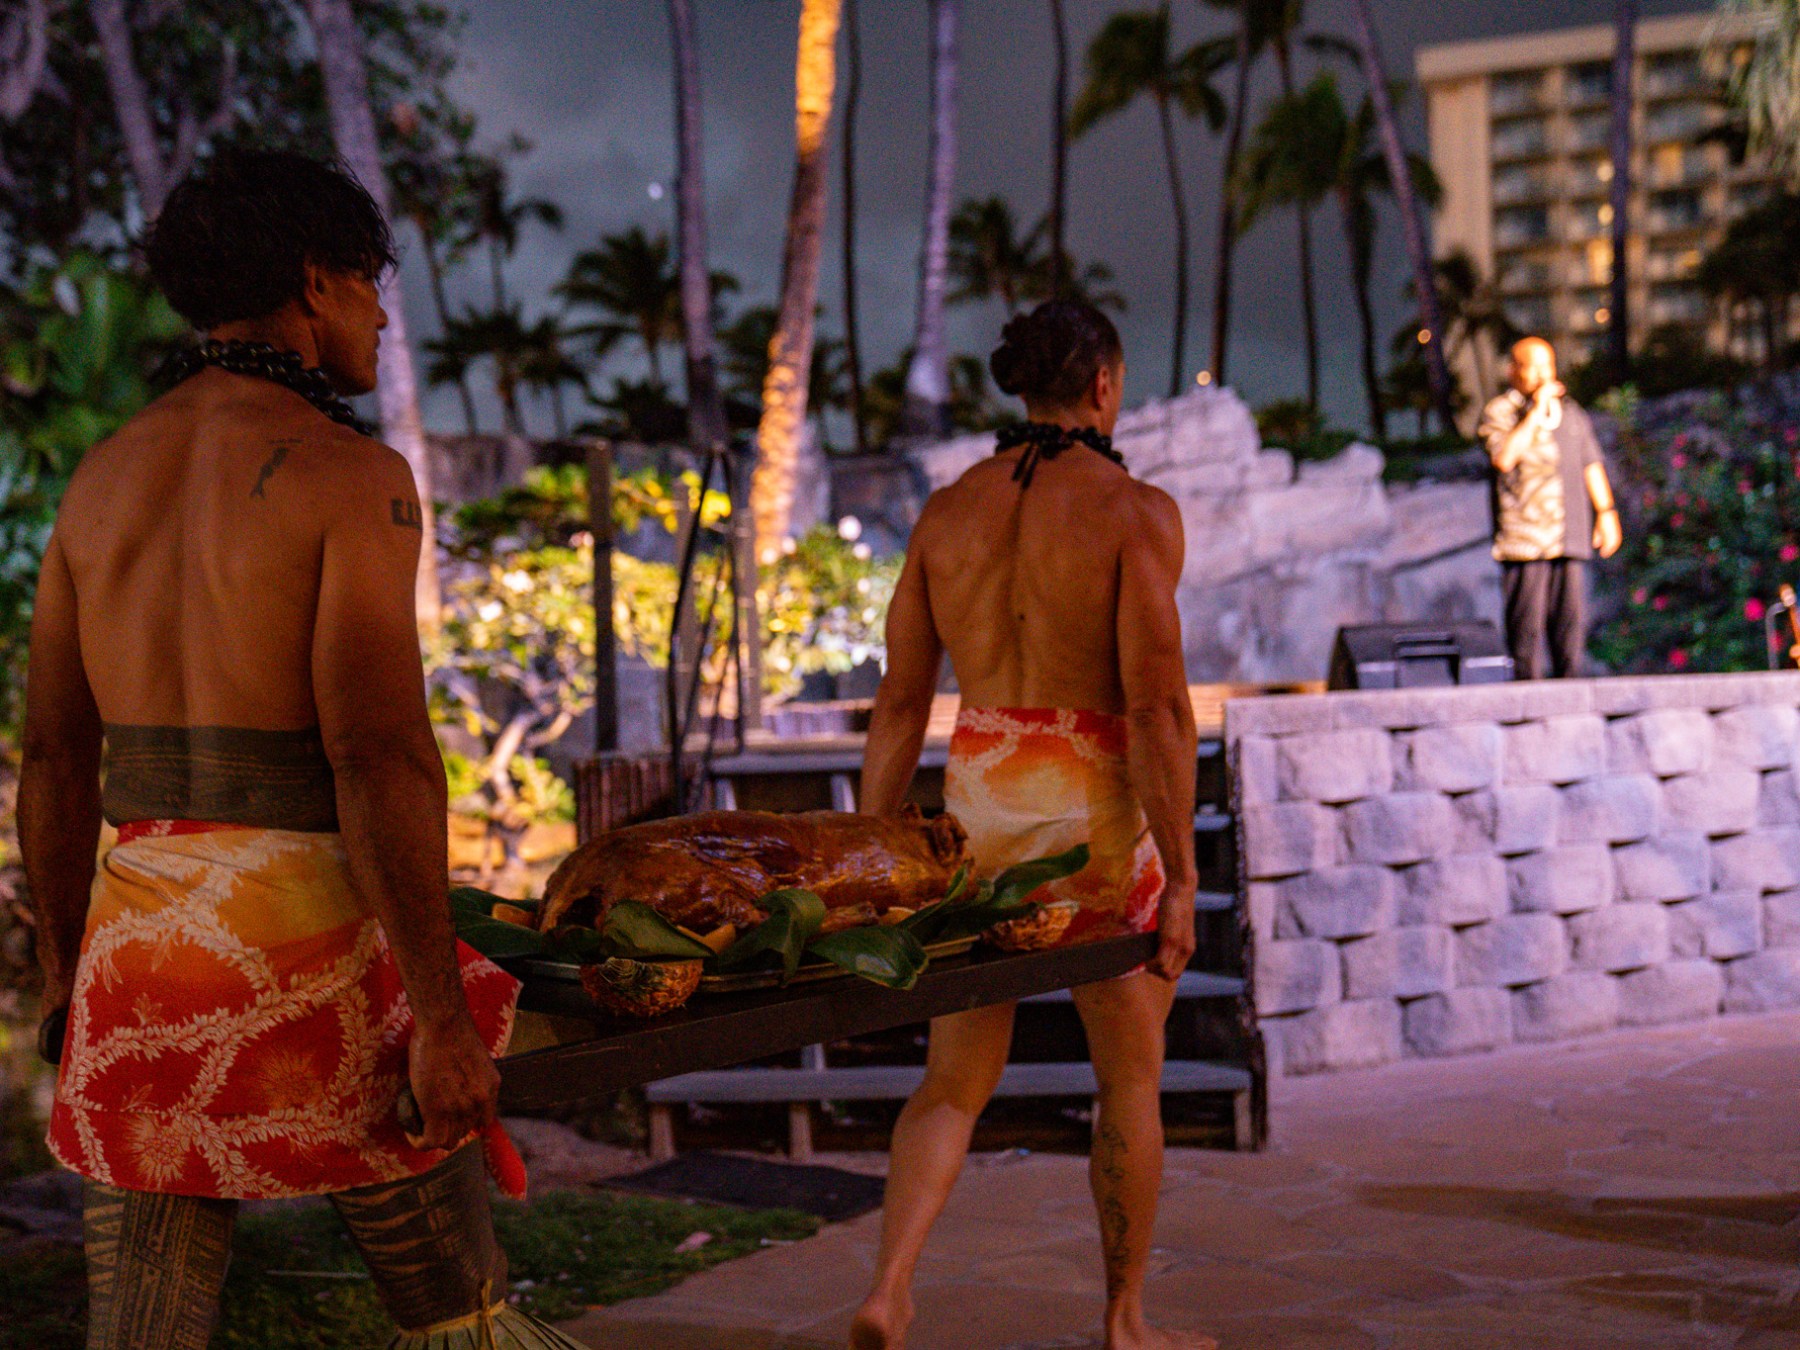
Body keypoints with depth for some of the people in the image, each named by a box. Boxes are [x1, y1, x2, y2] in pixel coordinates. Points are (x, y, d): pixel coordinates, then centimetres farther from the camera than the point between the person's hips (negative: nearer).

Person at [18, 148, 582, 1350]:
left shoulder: (105, 476, 11)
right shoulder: (349, 476, -9)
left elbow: (53, 755, 13)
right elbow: (380, 759, -17)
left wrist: (64, 972, 21)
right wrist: (441, 1015, -14)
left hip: (138, 933, 6)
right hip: (307, 940, -6)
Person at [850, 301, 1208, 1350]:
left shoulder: (949, 509, 7)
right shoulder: (1136, 511, -9)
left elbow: (900, 697, 7)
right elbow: (1158, 703, -15)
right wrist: (1181, 880, -13)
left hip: (977, 804, 4)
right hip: (1098, 811, -4)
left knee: (957, 1078, 13)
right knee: (1131, 1079, 13)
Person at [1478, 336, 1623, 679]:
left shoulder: (1570, 410, 20)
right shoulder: (1498, 412, 3)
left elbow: (1591, 464, 22)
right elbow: (1504, 457, -16)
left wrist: (1606, 511, 12)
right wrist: (1536, 412, -11)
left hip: (1569, 535, 5)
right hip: (1524, 533, -5)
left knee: (1571, 616, 2)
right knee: (1527, 622, -7)